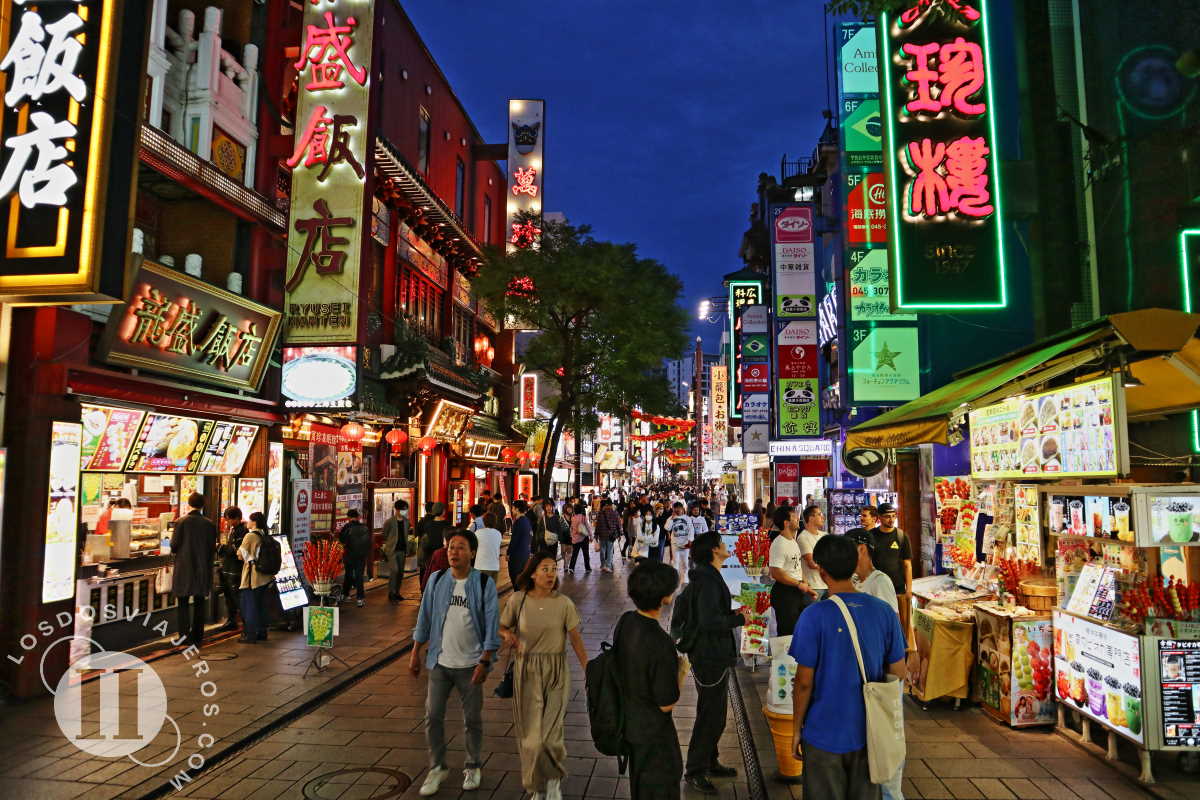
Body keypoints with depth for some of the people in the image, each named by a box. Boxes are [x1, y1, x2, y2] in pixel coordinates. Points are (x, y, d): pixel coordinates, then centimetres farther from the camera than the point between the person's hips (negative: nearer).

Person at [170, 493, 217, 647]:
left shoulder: (182, 522, -10)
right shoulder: (210, 524, -3)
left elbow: (174, 545, -7)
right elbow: (213, 548, 0)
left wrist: (175, 552, 15)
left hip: (184, 568, -2)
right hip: (203, 569, 2)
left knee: (183, 604, 8)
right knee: (199, 604, 12)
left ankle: (184, 636, 8)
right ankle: (197, 637, 16)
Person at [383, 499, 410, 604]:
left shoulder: (406, 521, 9)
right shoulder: (389, 522, -9)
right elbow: (384, 536, -1)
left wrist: (407, 551, 13)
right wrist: (385, 549, -1)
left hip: (402, 550, 6)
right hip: (392, 550, -6)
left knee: (400, 572, 9)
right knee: (394, 570, -12)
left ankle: (396, 592, 20)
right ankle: (391, 593, -3)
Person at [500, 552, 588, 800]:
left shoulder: (564, 603, -8)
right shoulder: (517, 600, -6)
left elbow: (576, 640, -4)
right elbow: (501, 627, 7)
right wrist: (508, 635, -16)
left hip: (556, 671, -1)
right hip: (526, 671, 1)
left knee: (550, 732, -3)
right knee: (530, 733, 6)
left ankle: (554, 780, 28)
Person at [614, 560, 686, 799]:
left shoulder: (625, 621, -11)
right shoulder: (660, 644, -35)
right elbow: (667, 704, -24)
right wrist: (682, 671, -9)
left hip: (629, 720, 7)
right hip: (652, 731, -7)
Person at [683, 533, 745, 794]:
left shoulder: (709, 577, 11)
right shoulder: (708, 580, -23)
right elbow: (710, 621, -31)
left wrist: (733, 612, 9)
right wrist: (739, 619, -18)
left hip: (715, 656, 10)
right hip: (711, 657, -10)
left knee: (714, 714, 21)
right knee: (710, 716, 1)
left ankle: (709, 762, 35)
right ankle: (694, 771, 14)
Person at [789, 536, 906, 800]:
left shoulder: (814, 616, -19)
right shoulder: (884, 612, -6)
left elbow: (804, 682, -14)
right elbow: (898, 672, 3)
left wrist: (797, 729, -1)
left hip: (825, 733, -4)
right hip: (869, 733, 4)